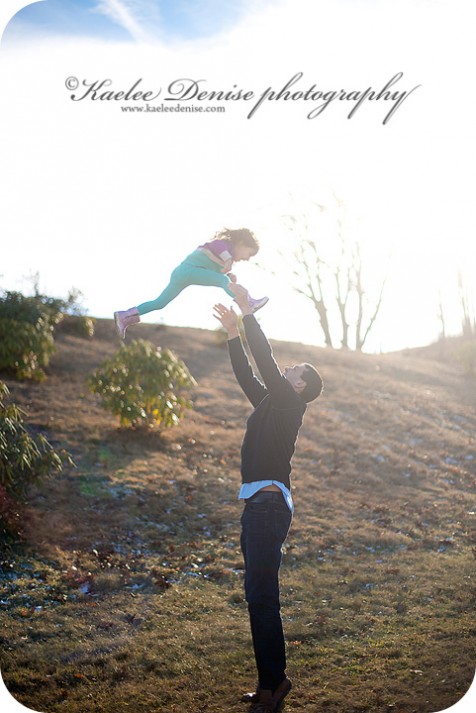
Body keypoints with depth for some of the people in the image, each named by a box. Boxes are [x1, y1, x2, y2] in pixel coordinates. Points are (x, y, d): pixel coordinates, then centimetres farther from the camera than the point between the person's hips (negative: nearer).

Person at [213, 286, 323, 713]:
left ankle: (274, 679, -6)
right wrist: (234, 334, 22)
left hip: (269, 504, -10)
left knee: (262, 595, -11)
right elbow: (246, 373, 25)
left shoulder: (289, 403, -4)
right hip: (258, 505, 10)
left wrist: (248, 312, -9)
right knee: (259, 595, 10)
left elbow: (266, 361, -12)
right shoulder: (271, 403, 19)